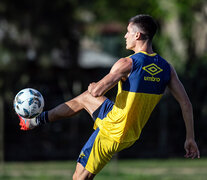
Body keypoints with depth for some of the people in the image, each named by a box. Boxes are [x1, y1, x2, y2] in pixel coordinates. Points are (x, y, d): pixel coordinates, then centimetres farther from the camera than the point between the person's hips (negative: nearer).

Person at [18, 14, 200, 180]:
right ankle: (37, 120, 42)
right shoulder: (166, 68, -4)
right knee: (84, 98, 28)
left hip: (112, 134, -8)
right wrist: (190, 138, 1)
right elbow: (186, 104, -6)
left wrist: (92, 87, 0)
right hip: (132, 135, 8)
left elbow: (97, 91, -25)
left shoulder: (128, 64, -23)